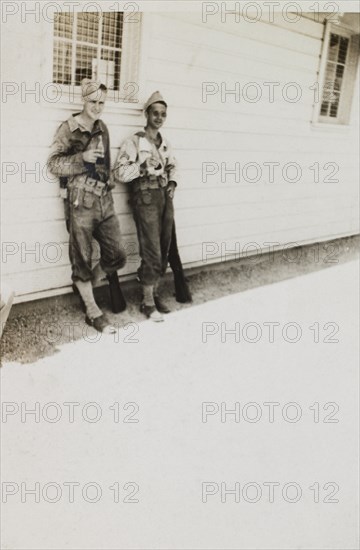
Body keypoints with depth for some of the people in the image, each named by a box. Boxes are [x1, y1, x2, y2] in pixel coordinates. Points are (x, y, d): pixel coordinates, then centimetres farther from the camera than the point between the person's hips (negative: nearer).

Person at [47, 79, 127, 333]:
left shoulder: (102, 128, 13)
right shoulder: (68, 128, -4)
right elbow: (53, 164, -6)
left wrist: (109, 180, 11)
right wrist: (81, 158, -18)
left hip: (105, 200, 6)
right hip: (81, 202, -6)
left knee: (117, 256, 6)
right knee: (82, 259, 2)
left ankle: (84, 285, 31)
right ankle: (94, 313, 15)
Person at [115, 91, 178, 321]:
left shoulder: (165, 143, 16)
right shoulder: (134, 142, -4)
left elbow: (173, 166, 29)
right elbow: (121, 172, -11)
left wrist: (172, 182, 10)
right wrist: (143, 167, -22)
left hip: (165, 197, 7)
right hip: (146, 198, -6)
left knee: (164, 249, 8)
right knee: (152, 251, -7)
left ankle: (155, 293, 22)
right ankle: (148, 302, 4)